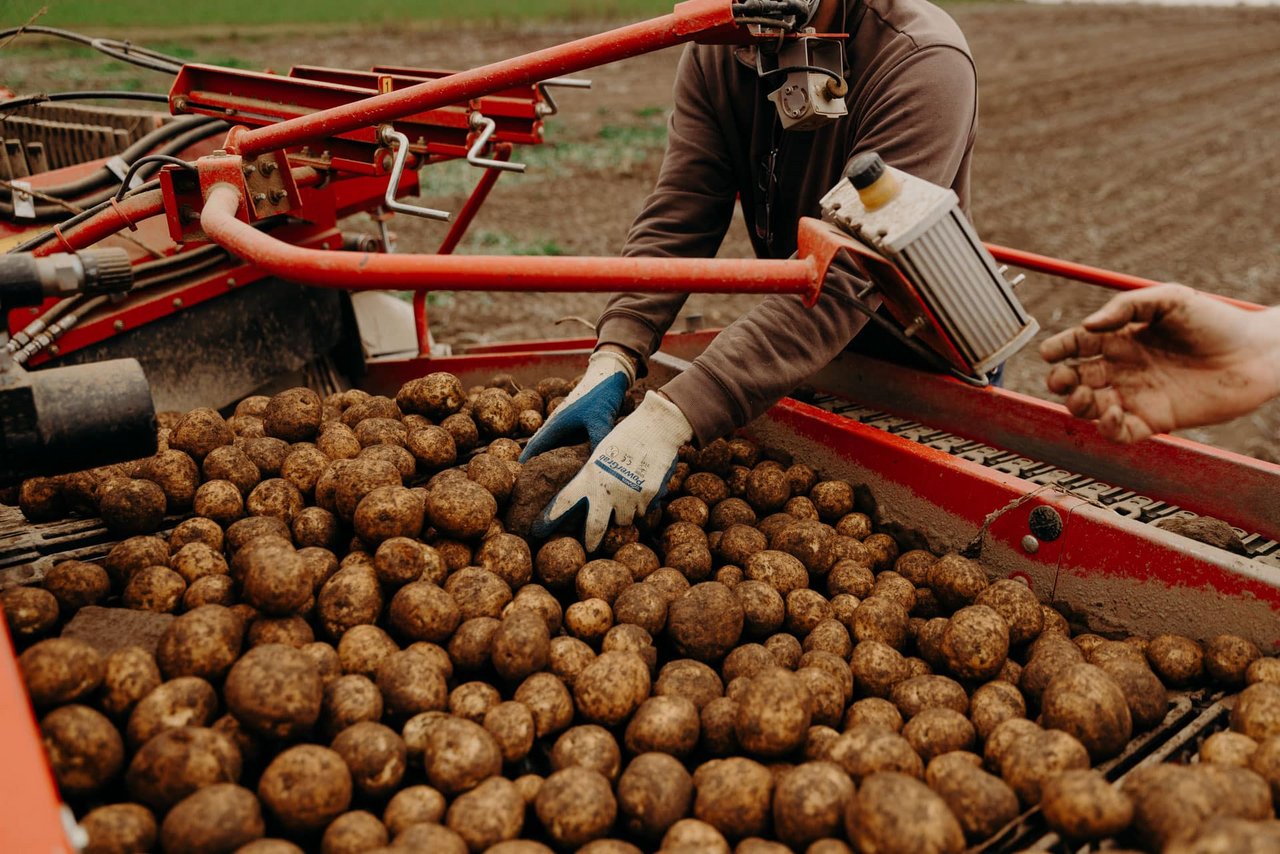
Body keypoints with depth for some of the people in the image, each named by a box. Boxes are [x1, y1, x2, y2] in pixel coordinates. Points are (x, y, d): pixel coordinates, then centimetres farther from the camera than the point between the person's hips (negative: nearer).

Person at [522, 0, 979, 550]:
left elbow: (842, 278, -40)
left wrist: (674, 415, -48)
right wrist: (613, 359, -36)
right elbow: (676, 217, -18)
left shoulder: (925, 62, -31)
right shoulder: (715, 51, -12)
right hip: (796, 347, 5)